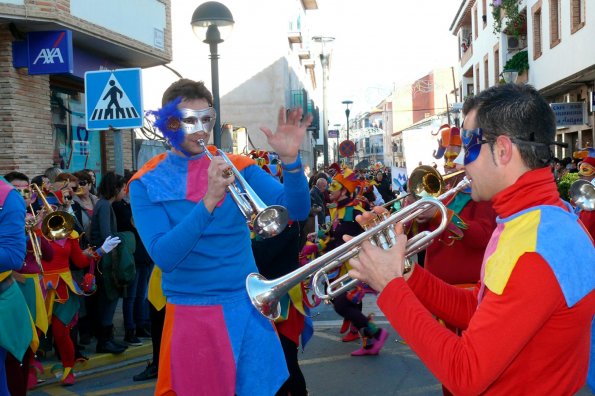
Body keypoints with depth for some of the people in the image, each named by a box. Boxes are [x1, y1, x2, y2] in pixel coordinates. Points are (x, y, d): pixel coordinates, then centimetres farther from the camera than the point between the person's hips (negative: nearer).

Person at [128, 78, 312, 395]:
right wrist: (208, 201, -29)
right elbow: (163, 257, -18)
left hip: (248, 308, 2)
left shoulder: (236, 166, 2)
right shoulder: (147, 183, -4)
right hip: (192, 315, -2)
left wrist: (290, 160, -26)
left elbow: (296, 210, -8)